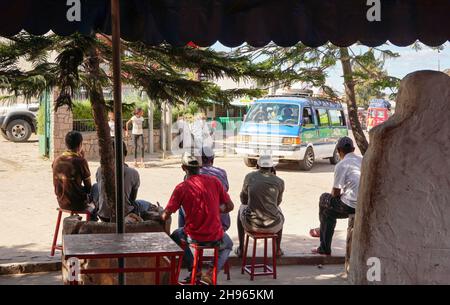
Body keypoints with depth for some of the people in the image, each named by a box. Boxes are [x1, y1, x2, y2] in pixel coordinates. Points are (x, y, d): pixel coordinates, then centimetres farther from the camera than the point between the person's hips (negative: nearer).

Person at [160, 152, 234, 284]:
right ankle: (211, 273, 10)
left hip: (194, 237, -1)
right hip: (216, 238, 1)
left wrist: (161, 214, 17)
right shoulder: (214, 181, -5)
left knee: (176, 235, 33)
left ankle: (194, 270, 24)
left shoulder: (181, 188, -9)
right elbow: (230, 206, 2)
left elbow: (165, 216, -6)